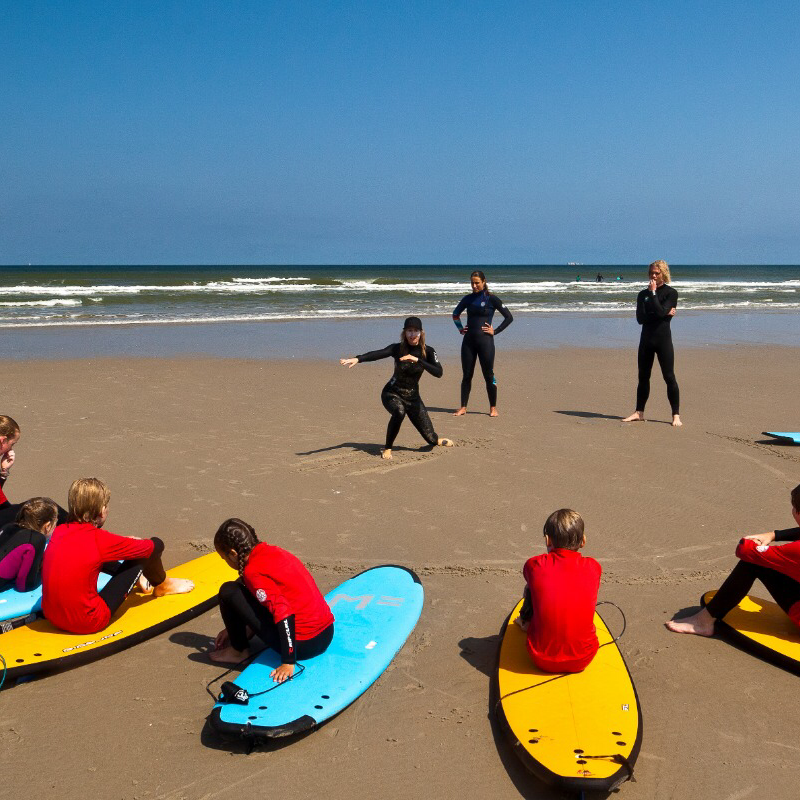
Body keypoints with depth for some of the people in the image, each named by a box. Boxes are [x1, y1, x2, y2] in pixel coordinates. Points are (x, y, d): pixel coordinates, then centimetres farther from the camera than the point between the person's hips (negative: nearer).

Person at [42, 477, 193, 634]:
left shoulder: (59, 532, 1)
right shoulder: (100, 539, -17)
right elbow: (154, 545, -4)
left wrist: (124, 541, 23)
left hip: (51, 618, 7)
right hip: (90, 624, -7)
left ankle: (137, 580, 49)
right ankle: (161, 585, 30)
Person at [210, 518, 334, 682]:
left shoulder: (253, 571, -15)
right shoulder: (272, 551, 11)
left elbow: (284, 613, -24)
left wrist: (288, 662, -20)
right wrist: (235, 629, 33)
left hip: (303, 645, -9)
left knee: (228, 591, -4)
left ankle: (238, 650, 14)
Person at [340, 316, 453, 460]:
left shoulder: (428, 351, -9)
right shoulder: (397, 348, -13)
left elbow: (439, 373, -24)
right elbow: (377, 354, -31)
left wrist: (417, 360, -36)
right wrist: (357, 359, -49)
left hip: (412, 396, 2)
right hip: (392, 393, -2)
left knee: (431, 438, 3)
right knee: (399, 412, -38)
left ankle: (439, 441, 43)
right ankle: (387, 449, -18)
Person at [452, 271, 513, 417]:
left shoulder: (491, 299, -4)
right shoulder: (468, 299, 8)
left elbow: (509, 317, -4)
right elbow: (455, 314, 26)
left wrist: (495, 331, -7)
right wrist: (460, 328, 13)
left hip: (485, 340, -4)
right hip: (468, 341, 4)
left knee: (488, 375, 0)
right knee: (466, 375, 6)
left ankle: (493, 408, 12)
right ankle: (463, 407, 14)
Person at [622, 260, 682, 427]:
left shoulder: (671, 293, -1)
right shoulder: (643, 294, 10)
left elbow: (660, 311, -18)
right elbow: (640, 318, -4)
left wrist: (652, 293, -12)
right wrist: (665, 314, -11)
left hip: (663, 339, -4)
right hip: (646, 339, 4)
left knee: (669, 377, -6)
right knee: (643, 377, 8)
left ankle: (676, 416, -1)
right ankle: (639, 413, 16)